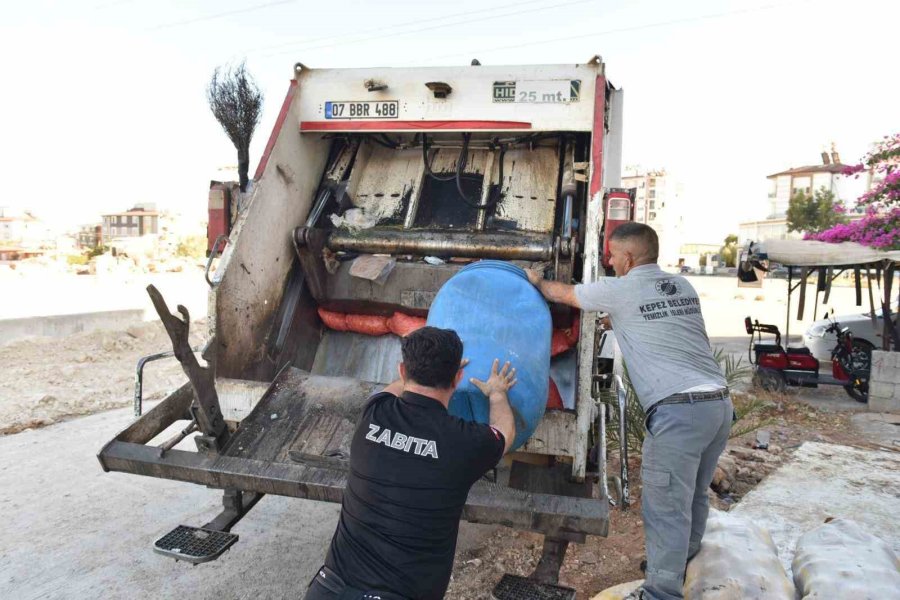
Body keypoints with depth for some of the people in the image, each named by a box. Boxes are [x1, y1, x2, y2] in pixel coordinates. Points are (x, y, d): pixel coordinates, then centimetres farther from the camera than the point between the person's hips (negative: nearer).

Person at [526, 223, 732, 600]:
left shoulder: (619, 290, -3)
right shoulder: (683, 287, 16)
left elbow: (561, 294, 13)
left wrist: (537, 281, 34)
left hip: (679, 409, -8)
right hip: (719, 402, 8)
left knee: (667, 509, -1)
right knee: (694, 498, 23)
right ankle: (680, 566, 41)